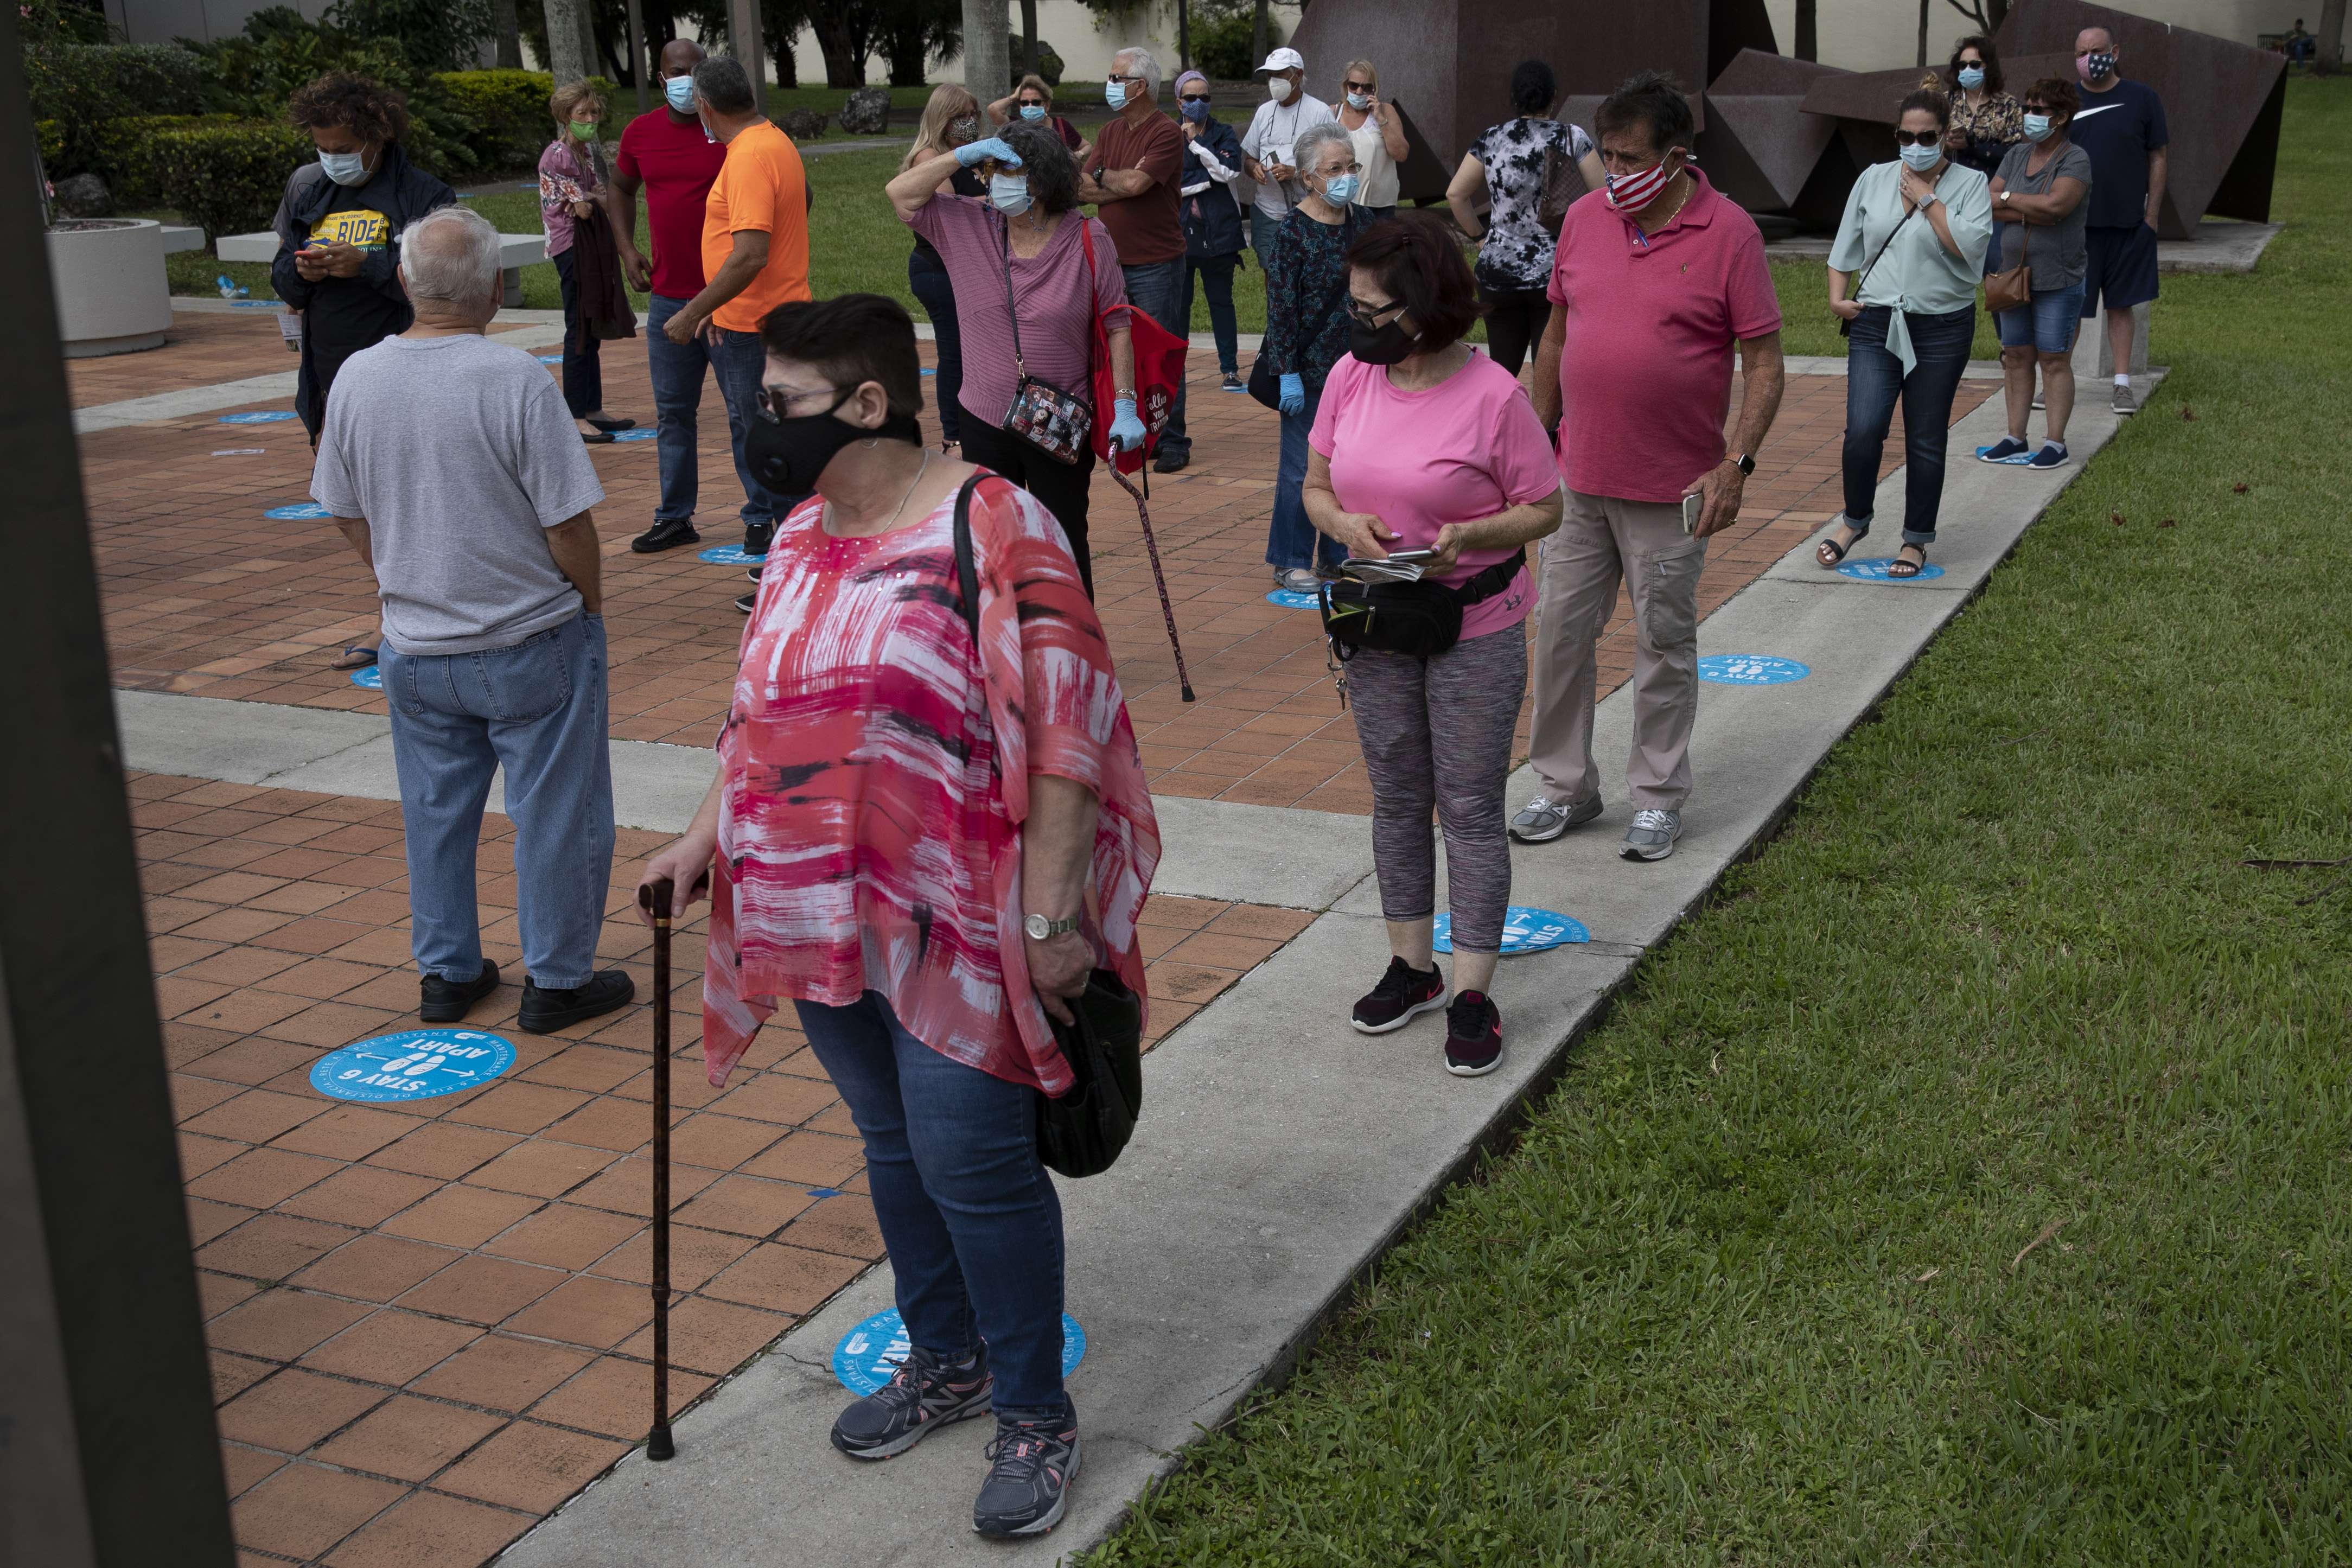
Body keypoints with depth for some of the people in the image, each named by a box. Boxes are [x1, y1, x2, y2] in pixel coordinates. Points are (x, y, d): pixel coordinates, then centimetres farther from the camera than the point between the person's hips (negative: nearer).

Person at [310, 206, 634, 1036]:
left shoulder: (356, 378, -4)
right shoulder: (516, 379, -20)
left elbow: (346, 513, 6)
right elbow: (567, 524, -18)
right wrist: (590, 597, 0)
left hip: (414, 647, 5)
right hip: (531, 642, -5)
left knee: (435, 811, 19)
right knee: (554, 811, 9)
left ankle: (445, 974, 29)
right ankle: (556, 981, 17)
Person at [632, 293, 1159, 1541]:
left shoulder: (990, 524, -15)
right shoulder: (799, 542, 10)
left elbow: (1063, 725, -18)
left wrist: (1049, 916, -20)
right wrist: (706, 839, 15)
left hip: (955, 920, -7)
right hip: (826, 914, 7)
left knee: (972, 1161, -3)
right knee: (893, 1146, 18)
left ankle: (1034, 1413, 16)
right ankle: (945, 1359, 37)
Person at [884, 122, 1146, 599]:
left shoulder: (1087, 240, -7)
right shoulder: (967, 227, 0)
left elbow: (1117, 325, -6)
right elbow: (901, 193, -4)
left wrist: (1124, 405, -12)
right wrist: (965, 156, -12)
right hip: (986, 423, 3)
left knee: (1065, 548, 9)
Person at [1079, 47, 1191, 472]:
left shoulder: (1166, 133, -10)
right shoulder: (1110, 132, 12)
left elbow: (1135, 183, -21)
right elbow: (1083, 188, 3)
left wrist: (1102, 175, -2)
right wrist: (1122, 184, -13)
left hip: (1155, 264, -7)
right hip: (1113, 261, 7)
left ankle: (1172, 443, 5)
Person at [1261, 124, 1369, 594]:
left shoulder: (1362, 223, 7)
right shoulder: (1293, 233, -12)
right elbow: (1281, 308, -13)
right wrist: (1288, 373, -16)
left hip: (1356, 365, 6)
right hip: (1309, 369, -6)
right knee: (1304, 467, 1)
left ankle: (1338, 555, 22)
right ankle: (1290, 562, 12)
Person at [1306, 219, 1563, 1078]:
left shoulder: (1492, 393, -16)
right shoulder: (1350, 377, -1)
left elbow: (1544, 509, -8)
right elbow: (1316, 486, 8)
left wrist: (1470, 535, -25)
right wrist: (1345, 524, -13)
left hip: (1476, 632, -5)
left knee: (1471, 811, 3)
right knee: (1397, 801, 15)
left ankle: (1472, 993, 12)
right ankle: (1411, 965, 30)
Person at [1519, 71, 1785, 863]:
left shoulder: (1729, 234, -9)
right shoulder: (1584, 218, 4)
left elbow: (1764, 362, -8)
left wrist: (1739, 463, -17)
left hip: (1672, 492, -4)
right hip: (1580, 480, 4)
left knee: (1665, 645, 7)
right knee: (1561, 632, 8)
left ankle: (1658, 798, 20)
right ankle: (1565, 785, 23)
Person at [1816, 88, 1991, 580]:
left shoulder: (1970, 185, -1)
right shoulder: (1874, 179, 9)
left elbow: (1971, 245, -17)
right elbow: (1845, 245, 16)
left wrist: (1927, 200, -13)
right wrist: (1837, 296, 4)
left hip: (1941, 331, -1)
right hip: (1875, 324, 2)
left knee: (1926, 441, 5)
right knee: (1863, 429, -13)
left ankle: (1916, 540, 20)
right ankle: (1854, 521, 12)